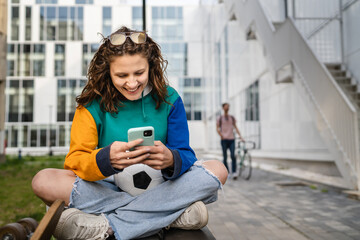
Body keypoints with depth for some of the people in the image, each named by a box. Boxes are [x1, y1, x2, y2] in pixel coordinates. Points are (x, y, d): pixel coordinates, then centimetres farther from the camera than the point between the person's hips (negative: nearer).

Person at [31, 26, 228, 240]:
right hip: (108, 189, 0)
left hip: (159, 188, 1)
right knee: (44, 181, -24)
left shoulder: (169, 100, -1)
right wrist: (106, 159, -35)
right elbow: (75, 160, -12)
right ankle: (170, 215, -28)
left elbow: (186, 155, -5)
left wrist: (171, 160, -31)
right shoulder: (93, 105, -3)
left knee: (218, 170, -23)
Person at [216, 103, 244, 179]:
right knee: (225, 157, 1)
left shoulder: (232, 117, 13)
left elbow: (235, 127, 13)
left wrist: (240, 136, 3)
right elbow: (217, 128, 3)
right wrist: (222, 136, -12)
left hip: (232, 139, 1)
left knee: (233, 156, -12)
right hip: (224, 140, -1)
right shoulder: (220, 118, 6)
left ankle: (234, 172, -11)